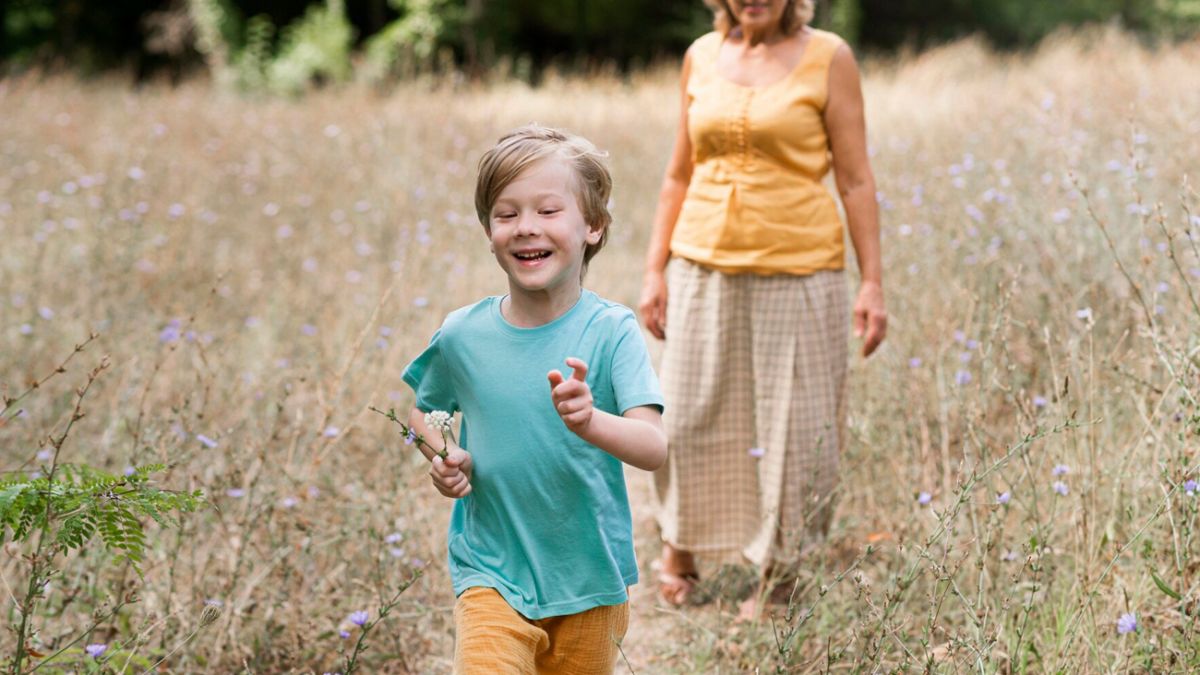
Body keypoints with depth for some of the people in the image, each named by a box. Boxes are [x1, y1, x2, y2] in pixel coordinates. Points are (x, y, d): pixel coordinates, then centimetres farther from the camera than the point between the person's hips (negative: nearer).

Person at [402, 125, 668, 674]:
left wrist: (590, 421, -41)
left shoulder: (611, 331, -11)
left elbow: (654, 448, -22)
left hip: (589, 577, 0)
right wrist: (441, 457, -4)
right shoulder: (462, 335, -4)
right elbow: (424, 412, 17)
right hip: (491, 573, 0)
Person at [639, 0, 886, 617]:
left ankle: (777, 576, 18)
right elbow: (679, 174, 13)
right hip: (704, 266, 3)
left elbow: (855, 180, -3)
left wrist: (872, 283, -7)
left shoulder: (827, 58, -2)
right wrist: (655, 270, 8)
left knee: (791, 426, 3)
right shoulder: (702, 56, 8)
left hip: (797, 270, -3)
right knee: (689, 415, 8)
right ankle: (679, 546, 31)